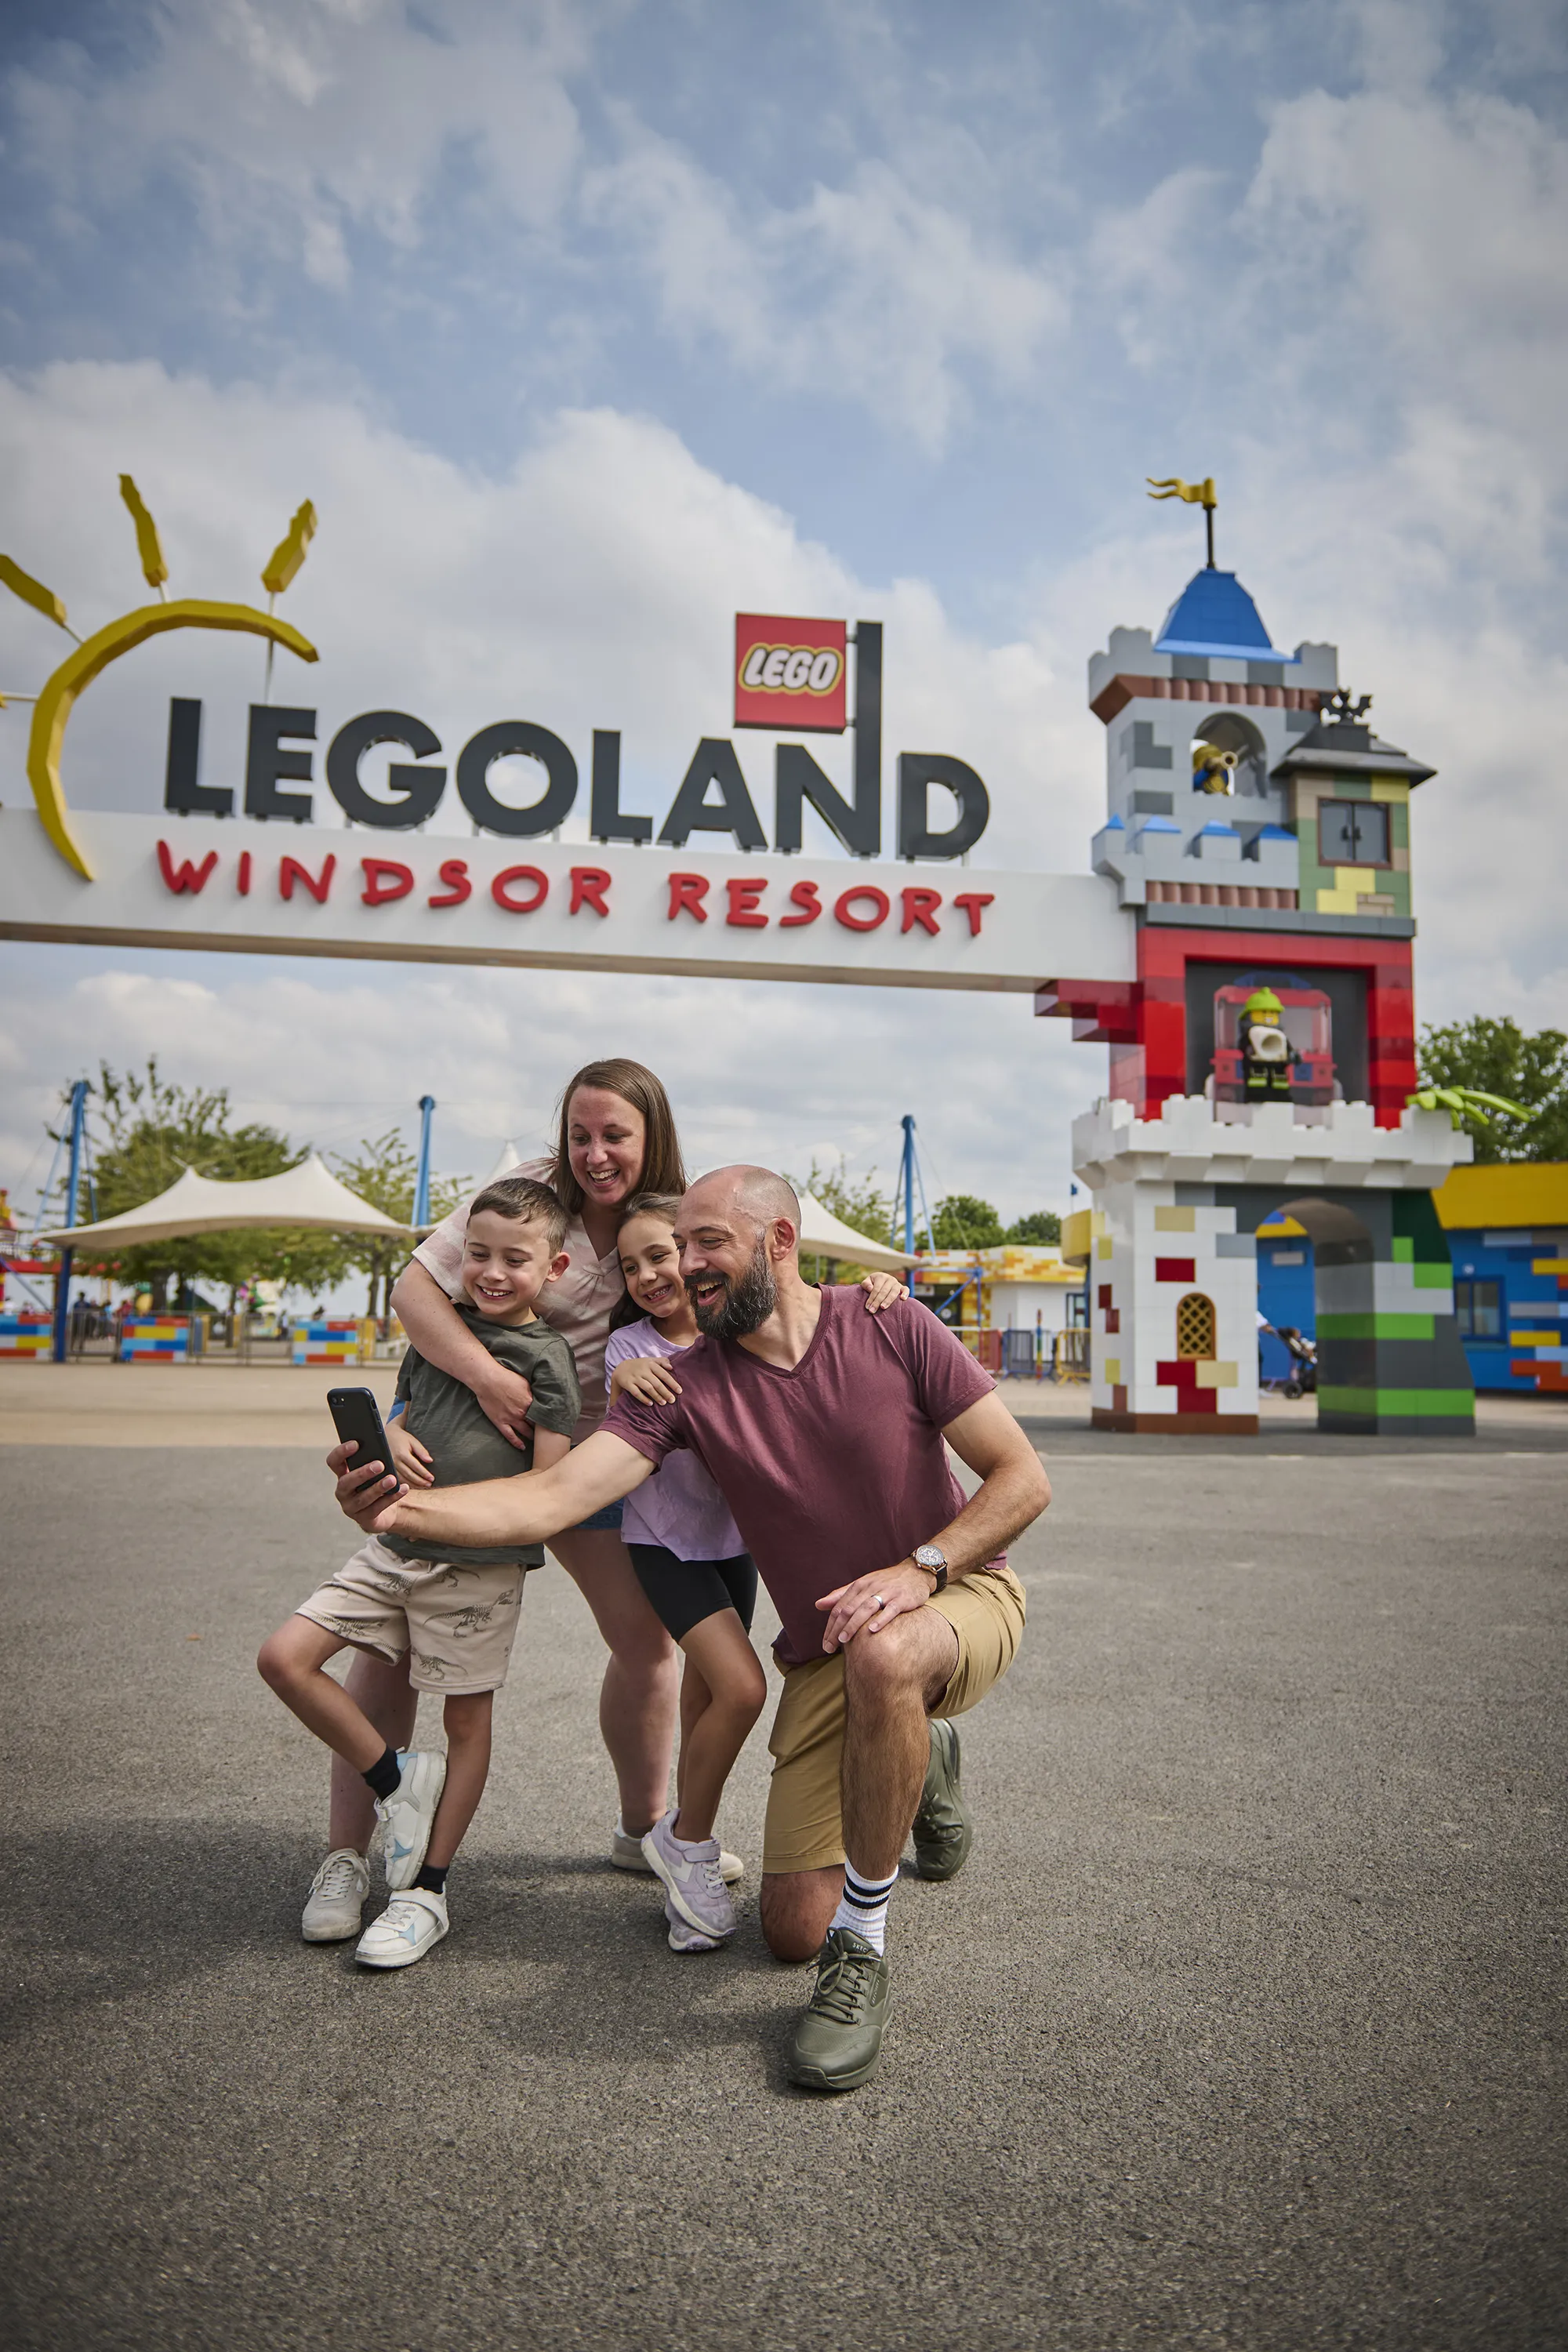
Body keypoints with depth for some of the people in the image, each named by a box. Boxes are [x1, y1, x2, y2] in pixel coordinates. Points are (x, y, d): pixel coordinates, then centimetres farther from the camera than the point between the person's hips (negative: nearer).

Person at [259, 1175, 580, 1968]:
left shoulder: (547, 1359, -9)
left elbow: (548, 1488, -12)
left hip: (480, 1566, -5)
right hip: (395, 1547, 6)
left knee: (467, 1721, 6)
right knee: (284, 1657, -4)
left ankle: (427, 1890, 22)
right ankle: (398, 1779, 13)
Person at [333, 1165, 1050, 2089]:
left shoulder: (893, 1329, -13)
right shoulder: (687, 1386, -8)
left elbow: (1024, 1478, -11)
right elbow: (554, 1497, -21)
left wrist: (921, 1568, -26)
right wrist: (406, 1506, -38)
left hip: (963, 1591, -3)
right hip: (826, 1656, 4)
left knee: (877, 1655, -40)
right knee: (792, 1930, 0)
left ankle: (863, 1948, -18)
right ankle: (918, 1761, 28)